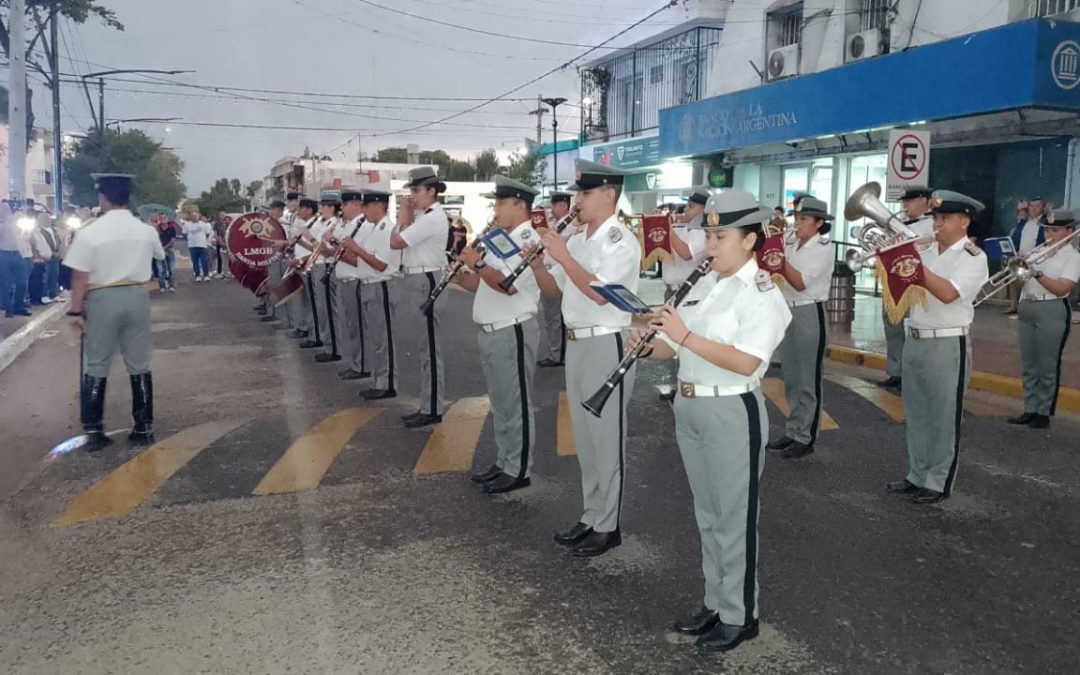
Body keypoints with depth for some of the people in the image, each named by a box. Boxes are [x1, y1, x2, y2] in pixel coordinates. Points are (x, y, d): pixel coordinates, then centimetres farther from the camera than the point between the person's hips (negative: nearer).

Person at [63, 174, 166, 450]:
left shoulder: (89, 232, -11)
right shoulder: (146, 231, 0)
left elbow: (80, 276, -12)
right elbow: (161, 255, 21)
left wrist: (76, 310, -4)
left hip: (102, 299, -3)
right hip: (136, 296, 3)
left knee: (96, 367, 8)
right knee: (139, 365, 10)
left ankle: (94, 431, 10)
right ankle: (144, 427, 14)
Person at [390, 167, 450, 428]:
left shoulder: (432, 218, -16)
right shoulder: (426, 217, 17)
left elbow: (395, 243, -18)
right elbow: (404, 243, 16)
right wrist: (406, 217, 8)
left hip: (425, 284, -11)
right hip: (417, 283, 11)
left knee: (429, 347, -5)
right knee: (423, 347, 13)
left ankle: (432, 410, 2)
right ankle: (427, 406, 20)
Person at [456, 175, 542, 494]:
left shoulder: (529, 241, -14)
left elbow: (508, 285, -26)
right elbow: (486, 284, 18)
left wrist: (477, 264, -19)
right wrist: (460, 277, 2)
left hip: (512, 333, -10)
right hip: (490, 332, 10)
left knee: (516, 404, 0)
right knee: (500, 403, 16)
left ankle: (519, 471, 10)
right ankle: (503, 463, 27)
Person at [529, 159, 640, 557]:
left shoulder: (621, 241, -12)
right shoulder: (576, 241, 12)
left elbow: (600, 293, -25)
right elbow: (552, 290, 16)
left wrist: (562, 256, -22)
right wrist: (537, 263, -2)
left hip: (606, 346, -8)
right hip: (575, 344, 9)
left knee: (607, 440, 2)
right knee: (585, 439, 15)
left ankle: (608, 527, 13)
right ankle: (590, 517, 28)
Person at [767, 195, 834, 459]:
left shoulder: (823, 248, -11)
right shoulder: (790, 245, 7)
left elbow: (800, 283, -21)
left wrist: (778, 255, -23)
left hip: (810, 314, -7)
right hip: (788, 311, 7)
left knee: (807, 380, 2)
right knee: (790, 378, 13)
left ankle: (806, 438, 11)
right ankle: (792, 432, 24)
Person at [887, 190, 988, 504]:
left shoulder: (973, 257, -9)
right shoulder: (927, 252, 10)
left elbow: (948, 293, -24)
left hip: (947, 346, -7)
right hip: (914, 341, 7)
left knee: (943, 418, 3)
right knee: (916, 416, 14)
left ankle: (938, 482, 13)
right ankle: (917, 476, 25)